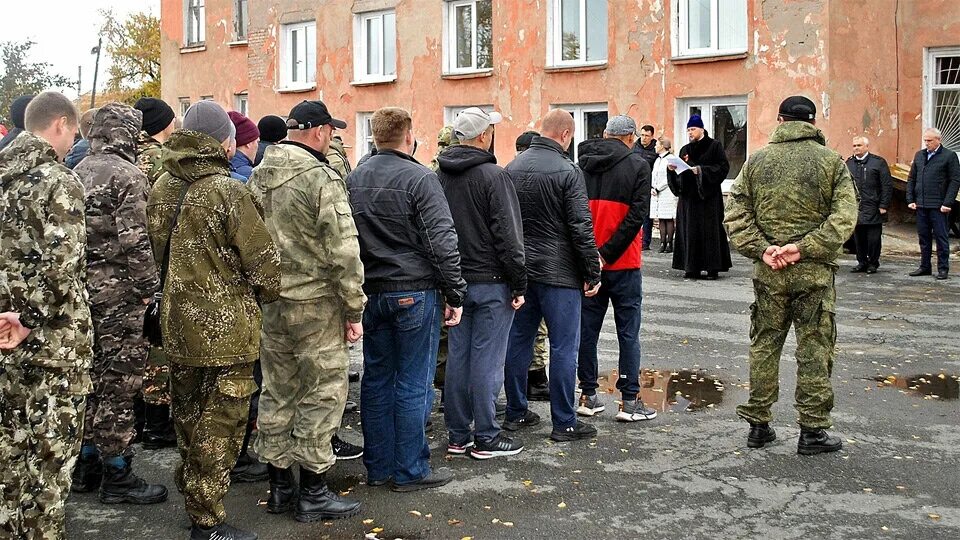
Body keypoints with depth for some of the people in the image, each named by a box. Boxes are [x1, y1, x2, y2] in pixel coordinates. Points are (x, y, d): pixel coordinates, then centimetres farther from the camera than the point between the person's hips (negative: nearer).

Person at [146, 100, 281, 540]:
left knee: (189, 420, 20)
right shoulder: (229, 191, -17)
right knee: (219, 429, 4)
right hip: (225, 330, -7)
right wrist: (262, 297, 3)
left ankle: (191, 499, 35)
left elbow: (157, 253, 13)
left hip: (177, 322, 7)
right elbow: (266, 265, -16)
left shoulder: (162, 187, 5)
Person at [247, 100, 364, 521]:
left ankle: (279, 485, 24)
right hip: (315, 303, -7)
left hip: (268, 301, 7)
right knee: (322, 395, 4)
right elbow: (344, 252, -18)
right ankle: (313, 493, 10)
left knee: (277, 393, 15)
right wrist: (354, 309, -10)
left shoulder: (258, 175, 7)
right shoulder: (322, 178, -16)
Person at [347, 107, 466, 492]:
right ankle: (410, 471, 8)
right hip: (414, 293, -6)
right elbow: (442, 242, -14)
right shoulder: (420, 179, -12)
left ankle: (377, 467, 20)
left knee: (376, 380, 12)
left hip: (371, 294, 6)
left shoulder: (354, 179, 9)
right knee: (413, 384, 1)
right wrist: (454, 294, -8)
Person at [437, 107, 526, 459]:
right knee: (487, 359, -1)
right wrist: (519, 284, -9)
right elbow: (508, 235, -15)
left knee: (457, 357, 11)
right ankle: (486, 438, 7)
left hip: (455, 281, 7)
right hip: (491, 281, -7)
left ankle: (458, 436, 18)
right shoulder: (493, 176, -14)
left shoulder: (439, 176, 7)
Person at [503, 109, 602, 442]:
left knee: (518, 341, 13)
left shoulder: (512, 169, 7)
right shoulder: (567, 172, -13)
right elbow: (581, 227, -14)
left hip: (519, 270, 7)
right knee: (564, 346, 0)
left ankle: (516, 413, 22)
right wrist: (592, 273, -7)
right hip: (558, 273, -6)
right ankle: (564, 423, 5)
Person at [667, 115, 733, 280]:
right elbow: (680, 173, 15)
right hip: (688, 195, 5)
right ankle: (692, 267, 4)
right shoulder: (685, 149, 14)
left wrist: (701, 170, -16)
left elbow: (723, 167, -8)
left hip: (708, 195, -5)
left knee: (710, 230, -4)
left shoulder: (714, 146, 0)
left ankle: (713, 267, 0)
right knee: (690, 231, 1)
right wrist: (672, 169, -7)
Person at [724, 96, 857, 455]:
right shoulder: (831, 162, -3)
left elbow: (737, 214, -2)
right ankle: (812, 431, 11)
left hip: (768, 272, 2)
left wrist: (761, 249, -8)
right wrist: (804, 247, -15)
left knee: (764, 346, 12)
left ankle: (758, 425, 18)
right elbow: (844, 217, -12)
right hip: (814, 272, -2)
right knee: (814, 351, 6)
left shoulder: (757, 161, 4)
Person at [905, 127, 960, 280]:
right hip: (921, 205, 5)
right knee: (924, 237, 11)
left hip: (938, 206, -5)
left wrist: (947, 203, -13)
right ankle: (925, 267, 19)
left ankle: (943, 269, 7)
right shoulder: (919, 155, 12)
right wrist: (910, 200, 5)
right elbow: (911, 179, 15)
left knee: (941, 237, 1)